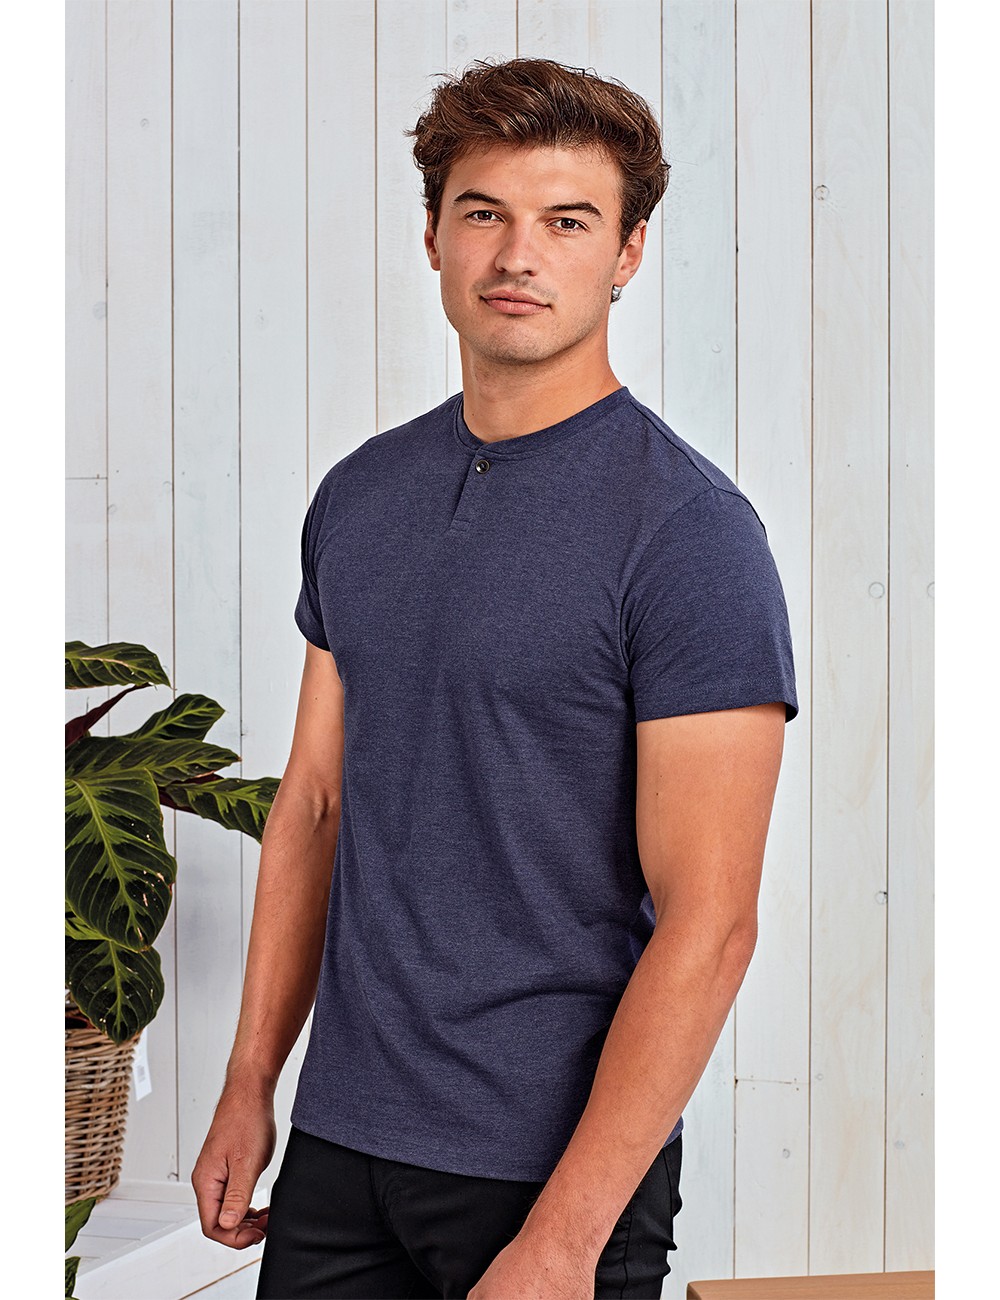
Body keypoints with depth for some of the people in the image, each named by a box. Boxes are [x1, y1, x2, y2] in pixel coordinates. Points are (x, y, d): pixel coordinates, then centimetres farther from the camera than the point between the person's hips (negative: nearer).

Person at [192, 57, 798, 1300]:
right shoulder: (358, 497, 6)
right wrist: (249, 1085, 8)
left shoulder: (687, 531, -14)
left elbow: (707, 923, -18)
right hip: (339, 1139, 5)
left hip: (562, 1162, -5)